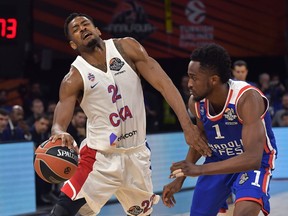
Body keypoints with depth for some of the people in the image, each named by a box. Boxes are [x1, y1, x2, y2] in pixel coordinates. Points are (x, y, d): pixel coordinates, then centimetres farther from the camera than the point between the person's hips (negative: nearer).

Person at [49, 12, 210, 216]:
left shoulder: (127, 47, -4)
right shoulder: (74, 78, -9)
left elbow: (163, 83, -9)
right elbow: (59, 123, -17)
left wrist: (187, 125, -21)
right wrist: (61, 135, -44)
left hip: (136, 154, 3)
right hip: (100, 155, -3)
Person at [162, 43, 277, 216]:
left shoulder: (247, 98, -33)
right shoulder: (196, 102, -14)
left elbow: (253, 159, -40)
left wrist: (199, 169, -46)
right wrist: (179, 179, 3)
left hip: (255, 162, -6)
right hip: (218, 160, 6)